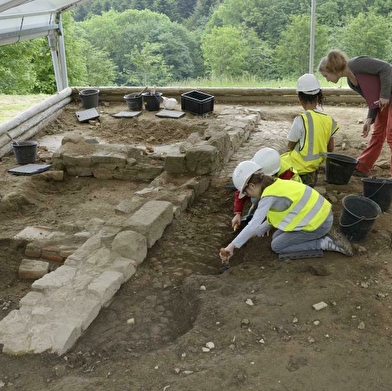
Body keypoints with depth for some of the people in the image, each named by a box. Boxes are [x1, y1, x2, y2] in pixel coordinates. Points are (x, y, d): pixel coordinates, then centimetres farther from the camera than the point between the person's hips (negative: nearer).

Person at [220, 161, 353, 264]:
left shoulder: (269, 195, -21)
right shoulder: (276, 185, 7)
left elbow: (253, 224, -27)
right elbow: (273, 218, 14)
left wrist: (231, 246, -25)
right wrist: (255, 233, 15)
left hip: (318, 222, -9)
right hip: (321, 214, 9)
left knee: (277, 246, 3)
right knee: (277, 237, 15)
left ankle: (324, 243, -2)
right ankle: (322, 236, 12)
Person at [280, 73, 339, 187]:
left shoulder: (300, 120, -17)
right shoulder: (329, 120, 1)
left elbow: (290, 146, -6)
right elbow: (330, 148, 10)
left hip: (298, 166, -7)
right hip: (313, 165, 7)